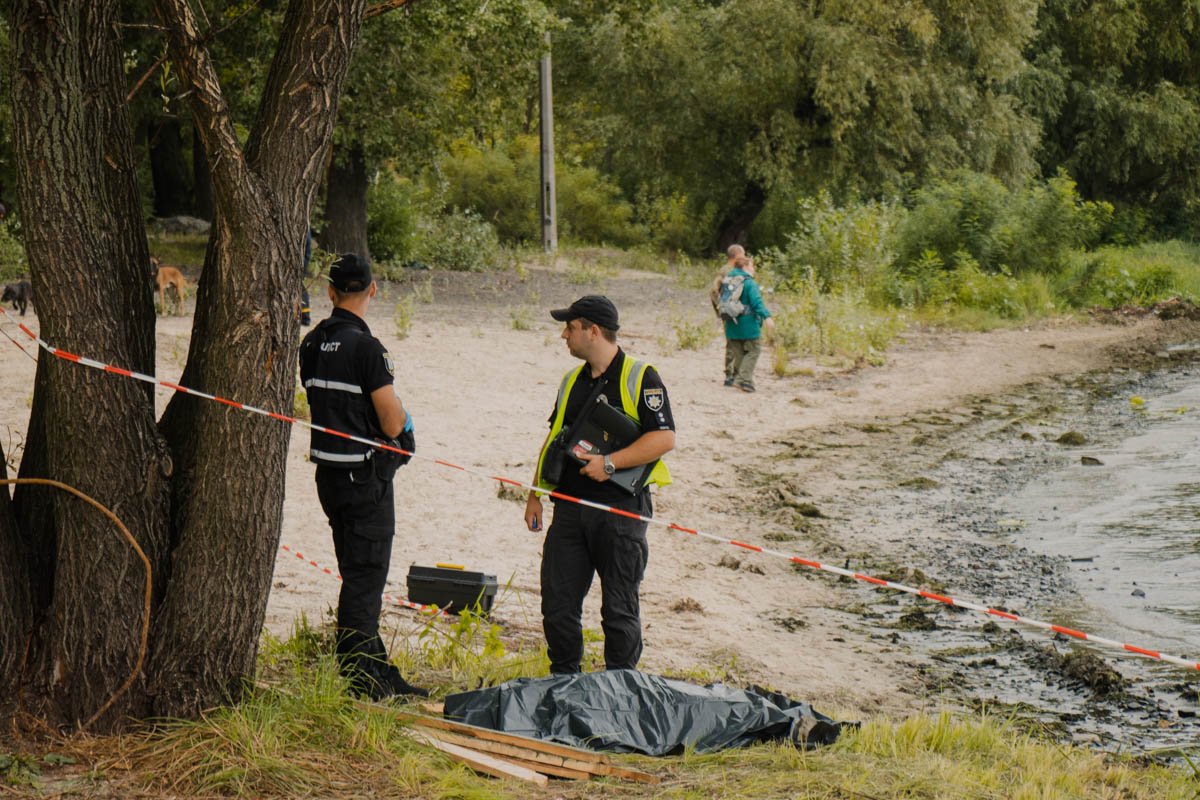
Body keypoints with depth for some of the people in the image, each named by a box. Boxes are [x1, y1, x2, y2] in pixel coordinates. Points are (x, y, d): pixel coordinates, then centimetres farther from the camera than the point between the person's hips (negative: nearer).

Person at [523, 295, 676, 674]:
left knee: (619, 608, 1)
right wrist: (535, 494, 17)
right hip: (570, 507, 6)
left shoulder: (640, 378, -6)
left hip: (621, 509, -6)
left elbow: (664, 438, -14)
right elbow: (554, 438, 22)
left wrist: (610, 463, -20)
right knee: (557, 603, 4)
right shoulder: (572, 381, 15)